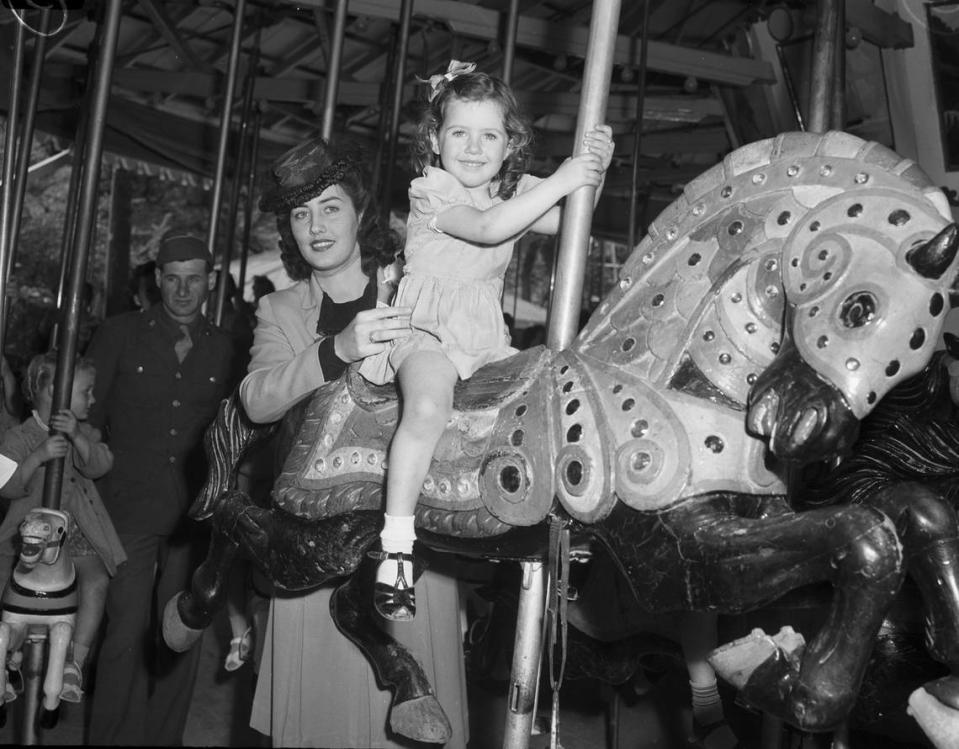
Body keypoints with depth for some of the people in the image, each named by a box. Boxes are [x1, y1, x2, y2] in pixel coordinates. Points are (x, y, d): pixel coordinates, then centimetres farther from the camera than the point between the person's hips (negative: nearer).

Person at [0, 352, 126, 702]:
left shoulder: (84, 433, 8)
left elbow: (99, 465, -11)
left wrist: (77, 436, -29)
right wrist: (38, 456, -31)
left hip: (78, 537, 1)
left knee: (96, 581, -25)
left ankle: (75, 664, -20)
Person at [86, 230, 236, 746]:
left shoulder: (223, 348, 8)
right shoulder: (119, 334, 3)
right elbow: (84, 415, 5)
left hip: (194, 515, 2)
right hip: (129, 510, -2)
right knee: (127, 636, -6)